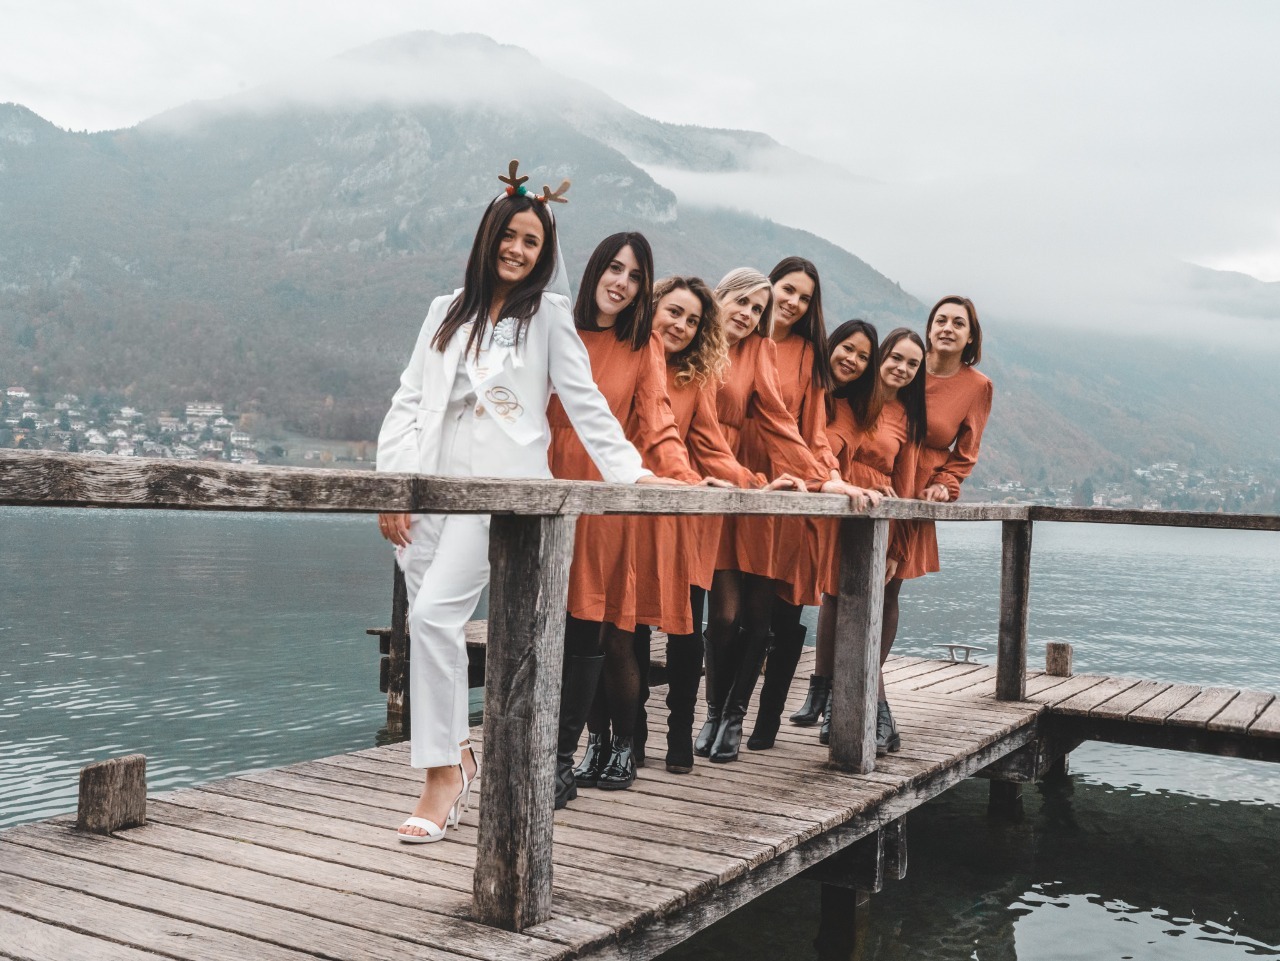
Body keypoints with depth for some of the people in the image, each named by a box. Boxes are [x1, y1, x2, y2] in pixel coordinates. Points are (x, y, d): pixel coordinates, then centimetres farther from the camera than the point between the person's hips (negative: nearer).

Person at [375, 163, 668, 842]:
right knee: (427, 625, 4)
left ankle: (443, 775, -9)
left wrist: (630, 472, -2)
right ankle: (457, 753, 24)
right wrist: (394, 482, 2)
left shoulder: (547, 315, 6)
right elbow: (410, 399, 13)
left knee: (434, 614, -18)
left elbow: (585, 402, 5)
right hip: (432, 485, 5)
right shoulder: (447, 312, 17)